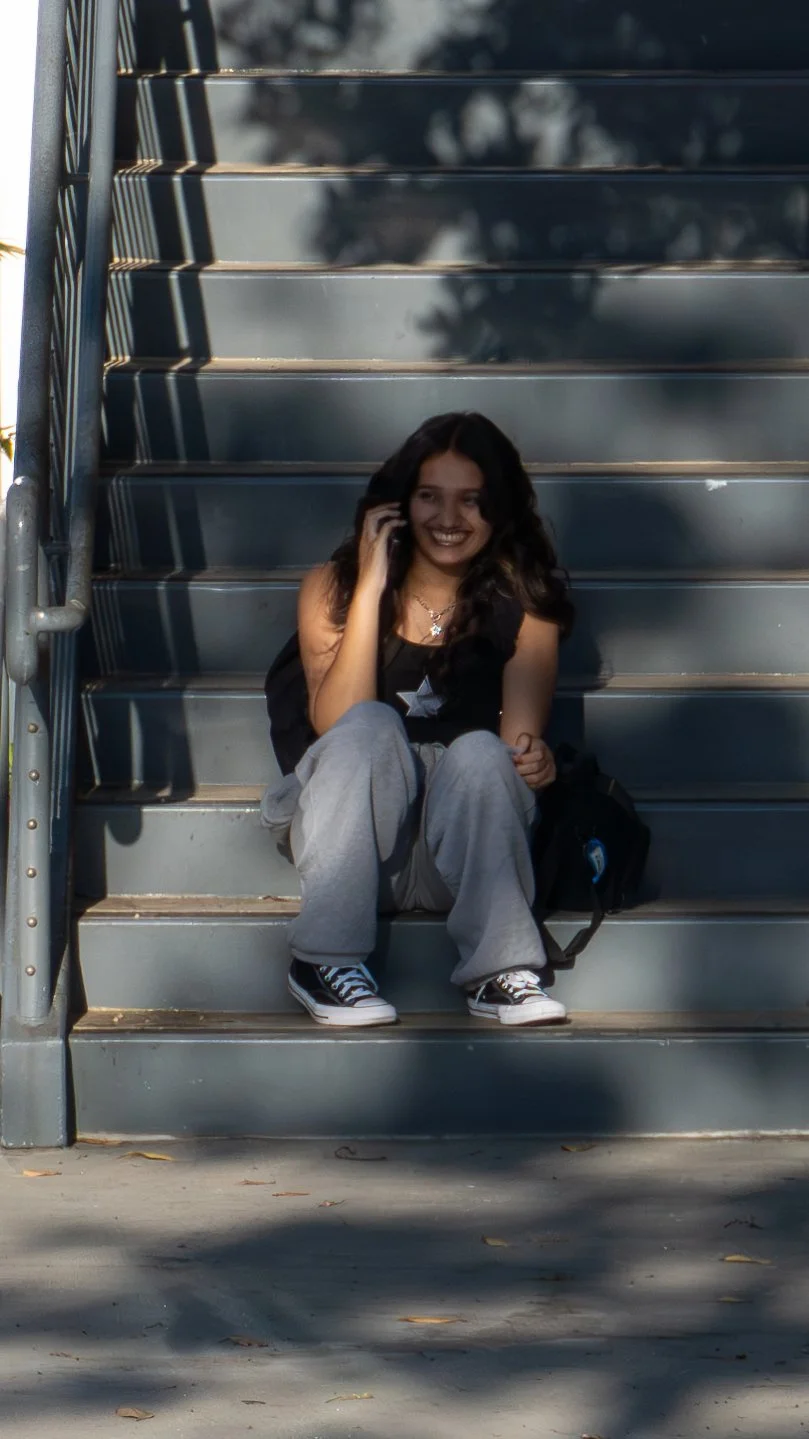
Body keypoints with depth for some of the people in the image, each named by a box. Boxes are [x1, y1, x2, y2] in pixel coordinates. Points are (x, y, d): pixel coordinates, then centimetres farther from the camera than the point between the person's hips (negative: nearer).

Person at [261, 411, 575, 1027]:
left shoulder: (523, 605, 1)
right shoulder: (333, 588, -1)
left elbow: (521, 738, -6)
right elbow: (336, 723, -15)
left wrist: (535, 760, -31)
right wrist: (371, 587, -18)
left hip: (463, 851, 0)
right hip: (350, 835, 0)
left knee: (480, 752, -29)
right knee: (372, 726, -29)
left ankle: (501, 973, -30)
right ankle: (327, 961, -30)